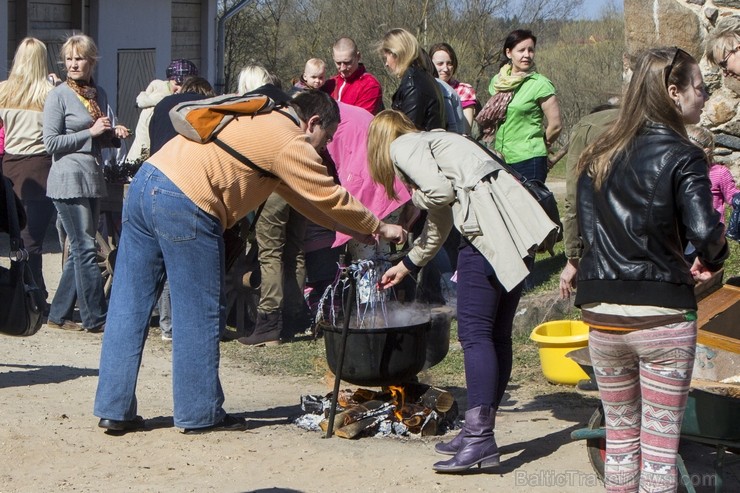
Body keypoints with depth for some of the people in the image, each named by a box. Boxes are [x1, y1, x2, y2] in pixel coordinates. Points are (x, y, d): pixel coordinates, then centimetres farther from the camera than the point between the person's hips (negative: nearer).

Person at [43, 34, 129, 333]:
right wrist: (90, 132, -14)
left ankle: (59, 314, 17)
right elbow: (51, 142, -10)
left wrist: (114, 135, 1)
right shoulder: (59, 95, -6)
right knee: (86, 249, -8)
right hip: (68, 181, -7)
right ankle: (97, 318, -4)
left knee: (79, 250, 9)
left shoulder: (99, 94, 13)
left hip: (93, 179, 7)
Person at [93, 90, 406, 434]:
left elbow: (304, 198, 31)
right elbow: (331, 199, 2)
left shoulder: (262, 121, 27)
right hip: (184, 203, -10)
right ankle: (200, 414, 10)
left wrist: (359, 230, 31)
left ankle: (114, 409, 13)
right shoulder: (289, 142, -2)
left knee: (130, 305, 9)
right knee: (200, 313, 2)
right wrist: (378, 229, 16)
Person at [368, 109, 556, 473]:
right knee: (497, 333, 10)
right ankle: (480, 432, 16)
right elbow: (439, 224, 41)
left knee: (475, 332, -9)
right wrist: (407, 265, 53)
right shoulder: (430, 142, 32)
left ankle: (479, 439, -13)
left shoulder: (403, 146, 5)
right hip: (517, 225, 9)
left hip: (489, 228, -9)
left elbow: (439, 191, -13)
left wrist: (416, 196, 10)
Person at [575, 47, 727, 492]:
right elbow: (705, 231, -20)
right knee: (660, 442, 5)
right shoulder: (682, 157, -10)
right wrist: (711, 261, -1)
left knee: (620, 435, 17)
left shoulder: (599, 155, 7)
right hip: (662, 316, -5)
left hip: (603, 315, 5)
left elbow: (586, 229, 5)